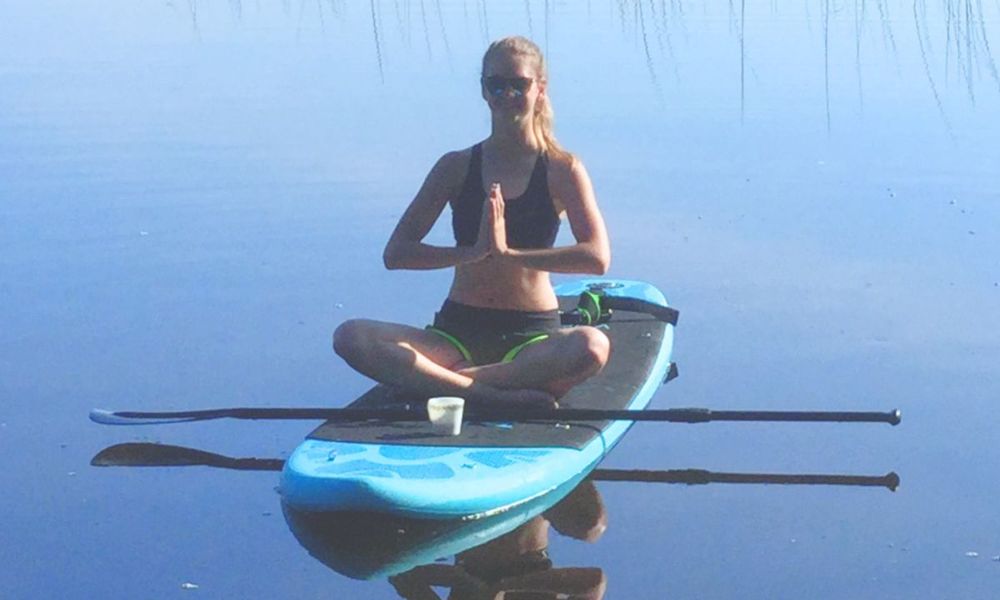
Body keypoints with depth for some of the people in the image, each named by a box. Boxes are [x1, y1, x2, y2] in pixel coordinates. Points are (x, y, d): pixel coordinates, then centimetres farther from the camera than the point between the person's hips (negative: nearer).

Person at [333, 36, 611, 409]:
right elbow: (395, 253, -3)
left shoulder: (562, 169, 0)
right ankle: (487, 393, -35)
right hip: (457, 332, 2)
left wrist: (508, 253, -22)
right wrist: (471, 252, -19)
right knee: (351, 338, -23)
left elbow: (597, 258, -15)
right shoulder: (457, 167, 5)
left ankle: (432, 380, -29)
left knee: (593, 346, -37)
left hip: (533, 336, -2)